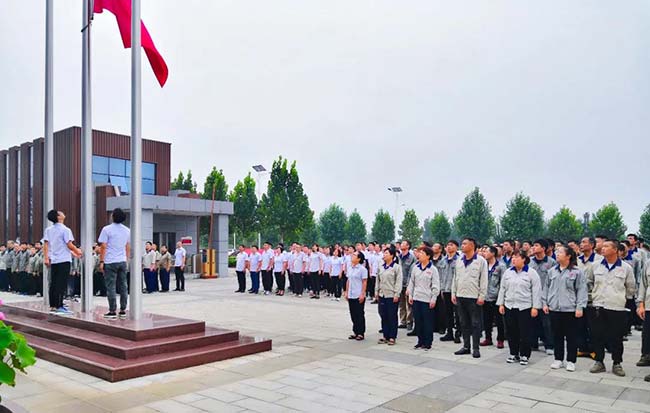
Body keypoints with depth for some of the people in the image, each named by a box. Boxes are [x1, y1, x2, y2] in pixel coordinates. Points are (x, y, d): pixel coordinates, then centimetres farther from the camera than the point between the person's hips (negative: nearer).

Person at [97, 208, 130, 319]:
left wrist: (101, 261, -4)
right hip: (123, 262, 5)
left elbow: (103, 247, -9)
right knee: (123, 286, 8)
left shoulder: (107, 229, -7)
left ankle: (112, 311, 1)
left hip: (110, 262, -5)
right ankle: (123, 310, 11)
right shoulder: (127, 230, 9)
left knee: (111, 287, -1)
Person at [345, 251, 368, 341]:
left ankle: (361, 333, 10)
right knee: (353, 315, 11)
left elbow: (364, 282, -12)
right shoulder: (350, 268, 10)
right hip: (350, 295, 7)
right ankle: (355, 332, 21)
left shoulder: (362, 269, -10)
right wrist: (346, 292, 13)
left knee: (359, 315, 1)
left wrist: (362, 294, -16)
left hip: (358, 296, -7)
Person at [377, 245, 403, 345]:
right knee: (383, 316, 10)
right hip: (382, 295, 6)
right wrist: (377, 292, 12)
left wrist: (396, 294, -14)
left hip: (392, 295, -6)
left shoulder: (397, 267, -8)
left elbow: (399, 281, -10)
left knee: (392, 317, 2)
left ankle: (392, 337, 10)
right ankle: (385, 336, 19)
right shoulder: (381, 267, 10)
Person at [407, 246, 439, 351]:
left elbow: (436, 285, -7)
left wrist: (433, 299, -10)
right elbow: (412, 282, 13)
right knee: (418, 321, 10)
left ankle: (428, 343, 13)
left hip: (427, 299, -5)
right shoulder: (416, 268, 8)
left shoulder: (433, 269, -6)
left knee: (428, 322, 3)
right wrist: (410, 295, 8)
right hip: (416, 298, 5)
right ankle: (420, 341, 21)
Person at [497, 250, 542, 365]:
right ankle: (513, 354, 22)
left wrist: (535, 307, -10)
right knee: (511, 332, 9)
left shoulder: (531, 273, -5)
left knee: (524, 333, 2)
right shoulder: (508, 272, 8)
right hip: (509, 306, 4)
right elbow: (502, 288, 12)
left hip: (525, 307, -4)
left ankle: (524, 356, 15)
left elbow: (536, 291, -6)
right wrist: (501, 304, 8)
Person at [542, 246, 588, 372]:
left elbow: (581, 290, -6)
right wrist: (545, 303, 9)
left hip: (570, 309, -4)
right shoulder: (552, 271, 9)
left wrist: (580, 307, -11)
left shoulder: (577, 272, -5)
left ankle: (571, 361, 15)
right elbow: (546, 288, 14)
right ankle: (558, 359, 22)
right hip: (554, 309, 4)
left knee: (571, 336, 5)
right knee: (557, 336, 11)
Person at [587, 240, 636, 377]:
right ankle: (599, 362, 18)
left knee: (616, 338, 5)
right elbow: (590, 282, 18)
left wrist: (622, 298, 9)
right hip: (598, 307, 2)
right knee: (597, 336, 6)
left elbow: (631, 288, 8)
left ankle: (617, 364, 19)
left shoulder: (626, 268, -3)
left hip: (617, 309, -2)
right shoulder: (596, 266, 4)